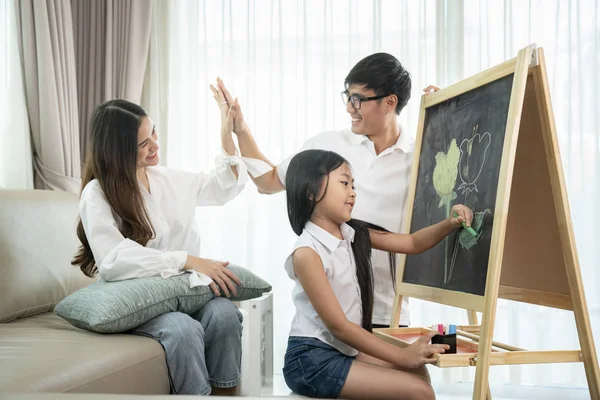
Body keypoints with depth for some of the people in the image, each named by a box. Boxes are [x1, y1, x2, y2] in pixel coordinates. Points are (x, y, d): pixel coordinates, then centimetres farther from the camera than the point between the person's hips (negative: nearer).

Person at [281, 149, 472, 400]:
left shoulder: (354, 235, 4)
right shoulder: (307, 253, -20)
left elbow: (413, 243, 10)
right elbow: (338, 325, -21)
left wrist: (450, 224, -10)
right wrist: (402, 356, -22)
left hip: (344, 349, 9)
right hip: (313, 359, -9)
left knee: (417, 372, 18)